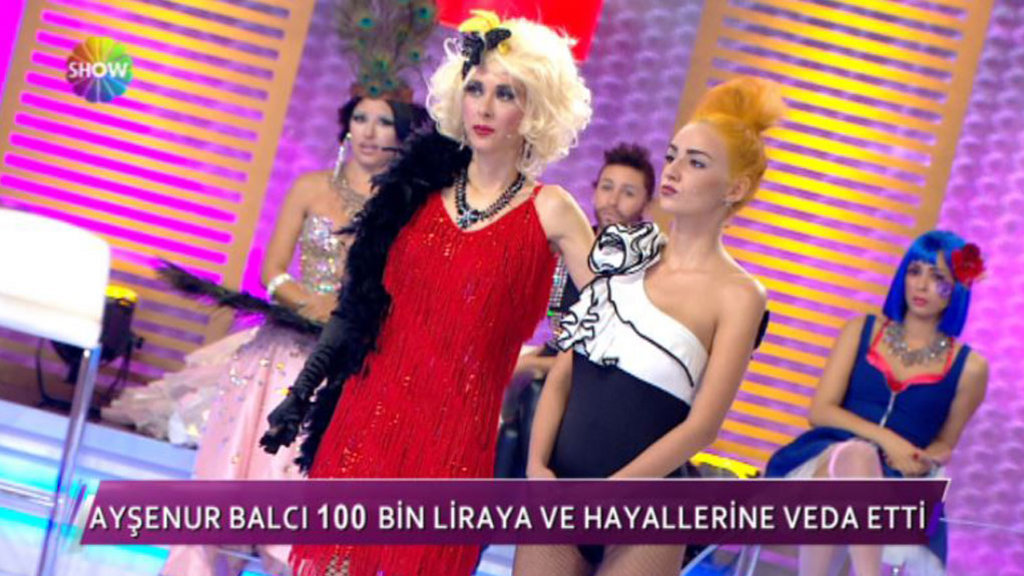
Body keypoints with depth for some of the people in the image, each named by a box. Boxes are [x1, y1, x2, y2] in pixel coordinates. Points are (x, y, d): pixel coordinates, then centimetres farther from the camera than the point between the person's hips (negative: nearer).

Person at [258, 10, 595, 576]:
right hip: (368, 413, 3)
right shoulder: (420, 188, 7)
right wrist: (300, 395, 9)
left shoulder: (550, 211, -2)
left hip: (456, 433, -3)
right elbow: (356, 303, 10)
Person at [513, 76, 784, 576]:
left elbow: (702, 423, -11)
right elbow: (562, 374, 7)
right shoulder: (624, 255, 9)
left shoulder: (737, 294, -5)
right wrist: (537, 467, -7)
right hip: (556, 494, 4)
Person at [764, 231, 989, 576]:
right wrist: (886, 439, -12)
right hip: (826, 459, 1)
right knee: (856, 453, -40)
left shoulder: (968, 366, 9)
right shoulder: (862, 331, 12)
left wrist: (920, 462, -5)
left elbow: (944, 443, 20)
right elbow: (820, 411, 3)